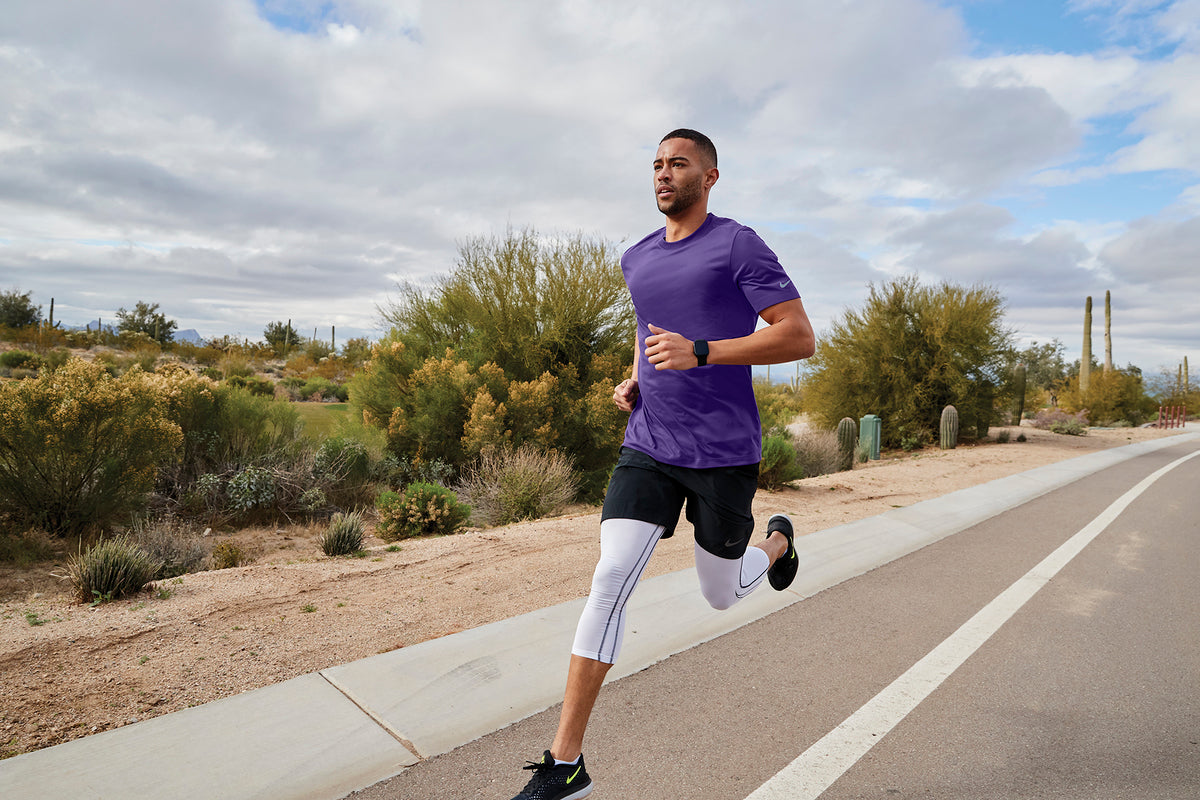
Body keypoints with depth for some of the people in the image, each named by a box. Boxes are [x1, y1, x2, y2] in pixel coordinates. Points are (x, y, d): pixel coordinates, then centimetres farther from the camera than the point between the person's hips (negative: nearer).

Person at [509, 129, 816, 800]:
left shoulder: (738, 245, -5)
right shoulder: (636, 259, 13)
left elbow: (800, 338, -11)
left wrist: (699, 353, -21)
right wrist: (635, 380, 11)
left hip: (723, 452, -4)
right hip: (648, 447, 4)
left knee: (722, 594, 13)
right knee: (610, 582, -8)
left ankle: (778, 539, 48)